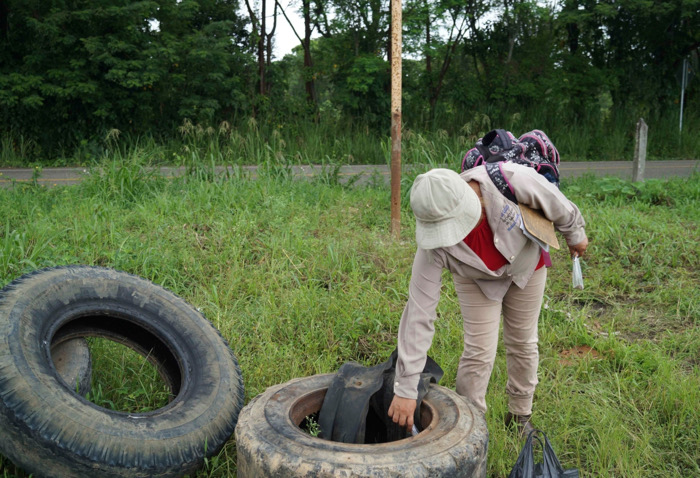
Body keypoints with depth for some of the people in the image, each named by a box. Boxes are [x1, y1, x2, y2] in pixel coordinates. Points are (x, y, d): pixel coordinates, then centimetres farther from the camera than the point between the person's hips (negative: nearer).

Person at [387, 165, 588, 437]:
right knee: (479, 351, -7)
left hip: (526, 262, 1)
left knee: (522, 343, 10)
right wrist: (405, 389, -33)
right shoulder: (434, 245, -37)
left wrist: (575, 234, 0)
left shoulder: (511, 179, -43)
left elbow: (556, 204, -20)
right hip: (476, 277, -1)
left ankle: (520, 416, 32)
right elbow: (419, 312, -34)